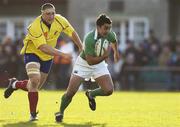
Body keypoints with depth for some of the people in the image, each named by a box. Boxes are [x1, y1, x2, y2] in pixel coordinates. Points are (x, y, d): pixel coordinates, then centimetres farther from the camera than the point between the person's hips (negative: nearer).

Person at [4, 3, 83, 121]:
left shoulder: (60, 20, -16)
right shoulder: (36, 27, -31)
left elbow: (72, 33, 1)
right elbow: (43, 47, -36)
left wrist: (81, 48, 0)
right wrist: (62, 54, -39)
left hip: (47, 57, 6)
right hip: (32, 52, -6)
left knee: (36, 86, 11)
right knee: (35, 79, -28)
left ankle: (15, 84, 42)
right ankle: (33, 114, -16)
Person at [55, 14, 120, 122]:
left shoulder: (110, 35, -17)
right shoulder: (89, 39, -35)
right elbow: (90, 61, -32)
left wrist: (116, 52, 27)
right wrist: (105, 56, -37)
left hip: (99, 64, 5)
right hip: (83, 64, -5)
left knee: (109, 90, -13)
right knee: (71, 92, -8)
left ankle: (91, 94, 20)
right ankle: (60, 112, 18)